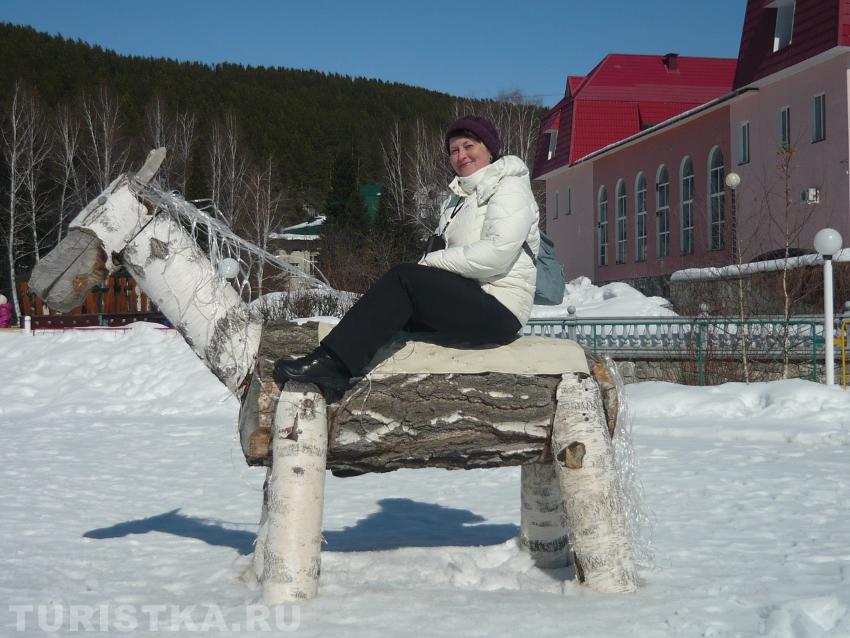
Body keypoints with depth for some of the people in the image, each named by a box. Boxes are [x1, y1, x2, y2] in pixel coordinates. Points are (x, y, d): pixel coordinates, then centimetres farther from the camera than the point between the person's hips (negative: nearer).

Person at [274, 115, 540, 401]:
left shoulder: (510, 188, -4)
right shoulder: (459, 197, 26)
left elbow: (497, 253, -20)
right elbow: (440, 249, 18)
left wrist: (433, 261, -13)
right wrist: (428, 265, -6)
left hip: (498, 310, -9)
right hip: (464, 298, 9)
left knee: (403, 278, -23)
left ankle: (331, 361, -27)